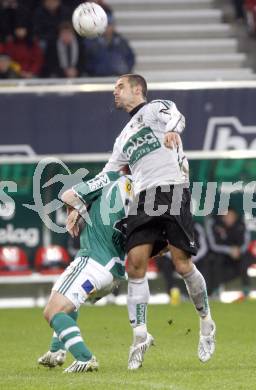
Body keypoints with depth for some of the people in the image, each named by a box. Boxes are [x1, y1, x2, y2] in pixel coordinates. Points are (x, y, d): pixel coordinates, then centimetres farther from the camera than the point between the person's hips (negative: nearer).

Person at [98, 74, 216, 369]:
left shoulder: (155, 108, 9)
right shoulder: (124, 138, 30)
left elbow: (176, 117, -15)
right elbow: (106, 176, 35)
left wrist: (172, 129, -40)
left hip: (172, 189, -6)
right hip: (143, 199, 7)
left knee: (182, 265, -11)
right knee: (135, 264, -8)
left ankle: (206, 323, 9)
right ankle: (140, 336, -5)